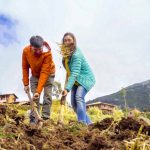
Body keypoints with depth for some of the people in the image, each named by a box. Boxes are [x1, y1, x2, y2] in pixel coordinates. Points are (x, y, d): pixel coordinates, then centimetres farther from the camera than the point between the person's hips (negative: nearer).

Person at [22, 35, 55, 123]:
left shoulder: (47, 53, -34)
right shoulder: (26, 51, -24)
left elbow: (44, 73, -35)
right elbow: (25, 67, -11)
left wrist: (38, 91, -37)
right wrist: (26, 83, -11)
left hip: (48, 74, -3)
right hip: (35, 75, 3)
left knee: (47, 96, -9)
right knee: (34, 97, -2)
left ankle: (45, 118, -6)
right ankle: (33, 119, 0)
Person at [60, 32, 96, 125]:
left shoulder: (76, 55, -26)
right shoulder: (66, 53, 0)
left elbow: (74, 73, -34)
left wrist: (67, 88, -41)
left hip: (86, 79, -9)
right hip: (76, 80, 9)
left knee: (79, 97, -30)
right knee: (73, 103, 3)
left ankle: (82, 123, -32)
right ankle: (88, 122, 13)